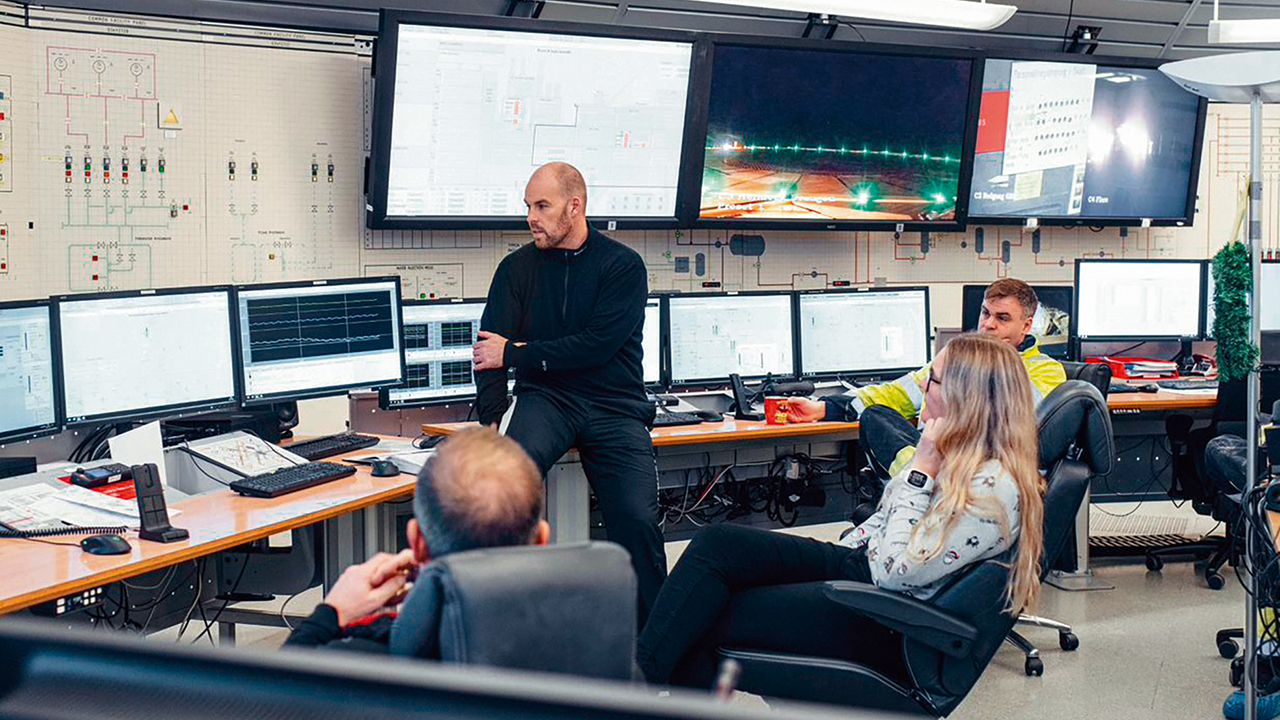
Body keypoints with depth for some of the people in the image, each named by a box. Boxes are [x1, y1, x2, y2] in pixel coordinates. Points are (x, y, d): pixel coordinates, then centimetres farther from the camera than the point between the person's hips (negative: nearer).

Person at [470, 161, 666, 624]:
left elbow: (598, 345, -10)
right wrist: (492, 420, -14)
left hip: (614, 404, -1)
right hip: (545, 399, 1)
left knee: (636, 520, -18)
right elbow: (488, 350, 2)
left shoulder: (623, 265, 2)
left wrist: (516, 354, -9)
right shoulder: (517, 268, 11)